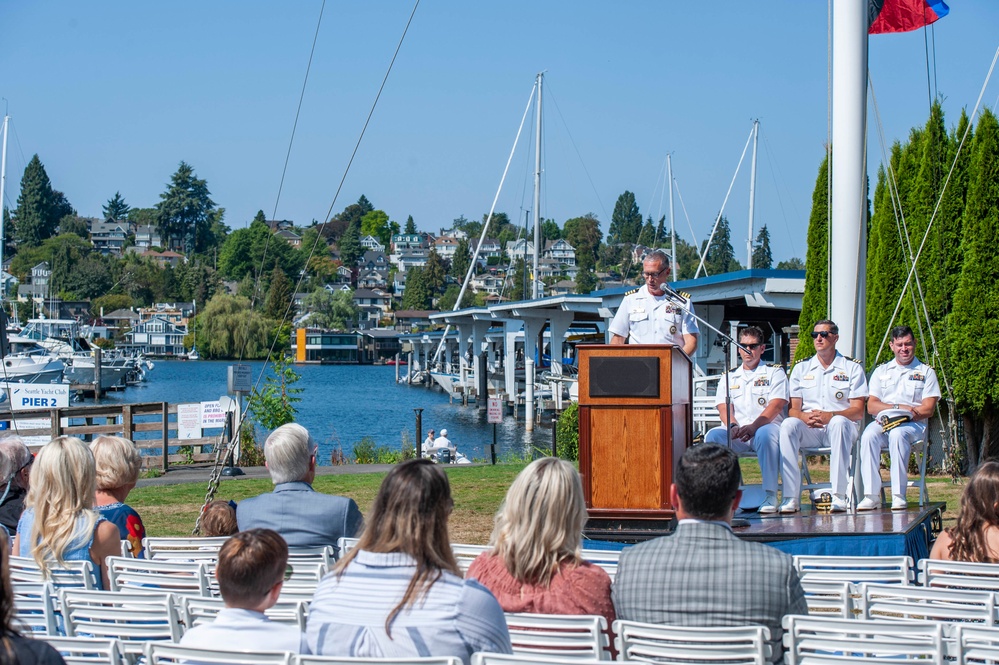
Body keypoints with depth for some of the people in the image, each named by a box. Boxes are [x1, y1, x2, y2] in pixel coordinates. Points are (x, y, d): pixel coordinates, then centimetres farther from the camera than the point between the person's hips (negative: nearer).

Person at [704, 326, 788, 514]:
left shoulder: (775, 372, 13)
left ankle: (770, 496, -35)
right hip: (735, 434, 3)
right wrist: (733, 426, -16)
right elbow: (724, 407, 9)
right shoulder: (729, 376, 23)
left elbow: (776, 406, -3)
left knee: (765, 434, -39)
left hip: (765, 427, -3)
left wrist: (753, 427, -21)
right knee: (712, 436, -30)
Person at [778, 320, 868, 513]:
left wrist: (830, 416, -22)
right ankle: (790, 497, -37)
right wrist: (805, 417, -19)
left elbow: (858, 411, -3)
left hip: (841, 427, -2)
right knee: (788, 425, -31)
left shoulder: (852, 367, 6)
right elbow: (792, 409, 7)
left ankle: (839, 495, -38)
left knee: (839, 422, -37)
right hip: (809, 431, 2)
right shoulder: (801, 368, 14)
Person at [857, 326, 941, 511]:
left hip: (913, 425, -2)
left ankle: (899, 496, -37)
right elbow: (871, 406, 7)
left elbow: (928, 410, 0)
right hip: (883, 422, 2)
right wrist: (899, 407, -9)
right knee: (868, 436, -33)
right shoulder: (881, 371, 19)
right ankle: (872, 495, -35)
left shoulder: (926, 372, 12)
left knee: (898, 434, -38)